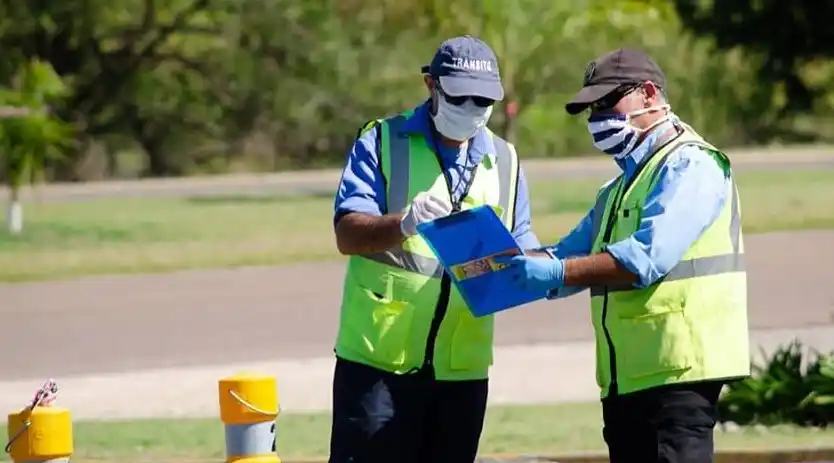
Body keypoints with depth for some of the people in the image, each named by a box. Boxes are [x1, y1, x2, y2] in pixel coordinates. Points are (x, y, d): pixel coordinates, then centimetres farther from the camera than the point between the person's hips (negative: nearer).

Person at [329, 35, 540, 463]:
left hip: (461, 367, 4)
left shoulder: (504, 161, 13)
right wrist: (405, 224, -32)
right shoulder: (382, 142, 0)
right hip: (378, 361, -4)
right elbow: (348, 235, -11)